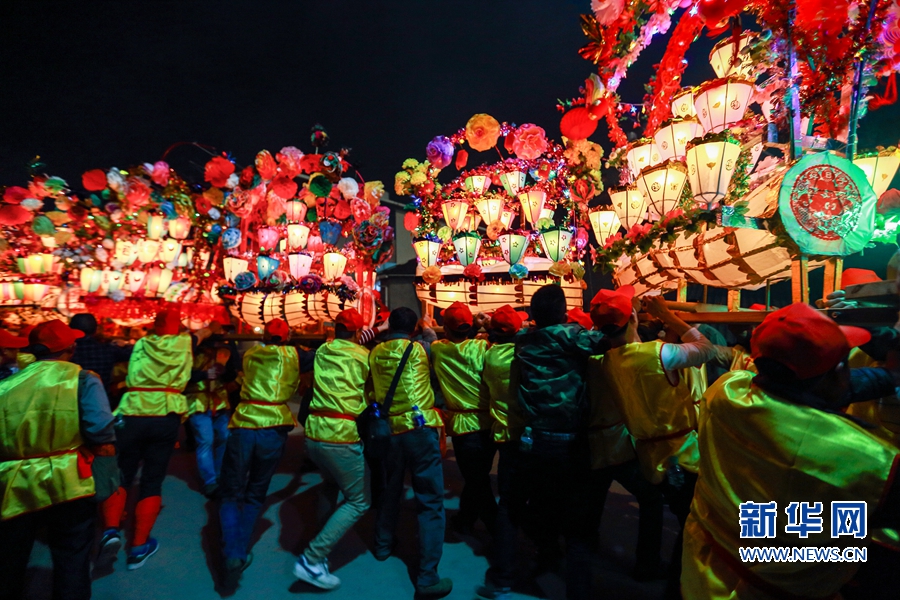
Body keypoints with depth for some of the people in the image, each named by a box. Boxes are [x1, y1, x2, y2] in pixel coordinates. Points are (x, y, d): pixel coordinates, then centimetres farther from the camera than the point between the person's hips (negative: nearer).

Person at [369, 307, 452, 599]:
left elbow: (373, 387, 14)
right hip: (420, 427, -4)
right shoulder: (419, 349, -3)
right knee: (430, 501, 1)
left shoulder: (375, 353, 4)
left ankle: (383, 544, 45)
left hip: (389, 429, 5)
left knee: (390, 488, 26)